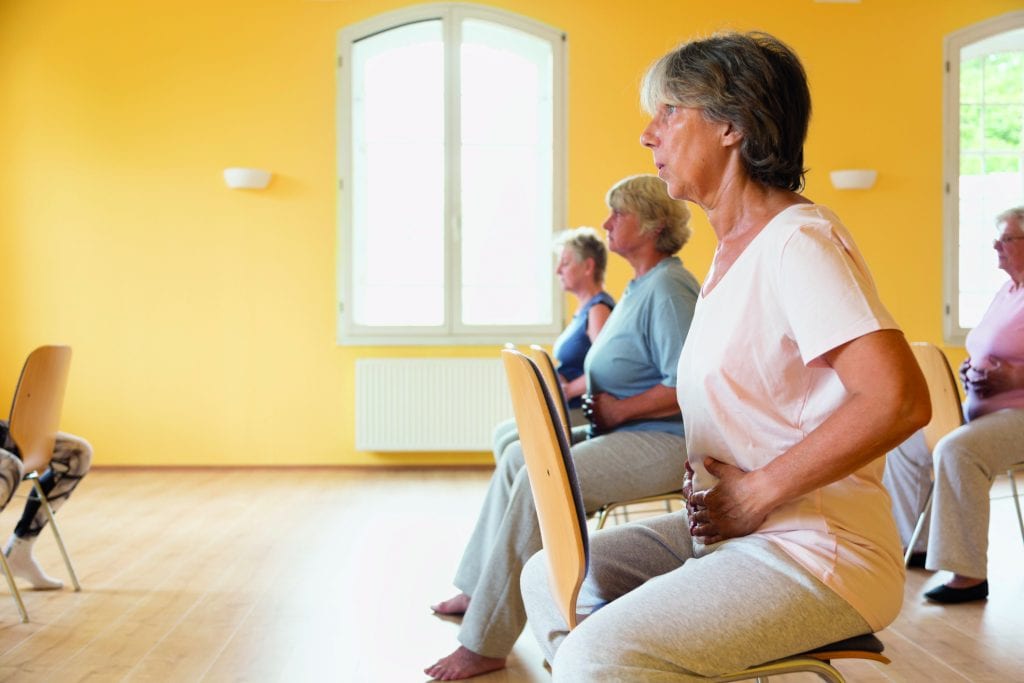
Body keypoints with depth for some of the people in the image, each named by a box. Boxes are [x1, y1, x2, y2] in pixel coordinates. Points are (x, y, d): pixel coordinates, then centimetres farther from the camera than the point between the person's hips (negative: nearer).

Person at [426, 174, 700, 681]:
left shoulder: (667, 291, -17)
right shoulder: (640, 287, 17)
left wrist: (617, 410, -17)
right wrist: (579, 388, 8)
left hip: (663, 444, -11)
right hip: (627, 432, 11)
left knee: (539, 482, -24)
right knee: (518, 457, 9)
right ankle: (479, 590, 17)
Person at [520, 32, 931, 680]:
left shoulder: (799, 240, -16)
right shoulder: (732, 249, 14)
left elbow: (900, 400, -27)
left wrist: (755, 494, -19)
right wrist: (709, 481, 5)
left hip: (817, 553, -10)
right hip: (730, 530, 10)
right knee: (550, 578, 10)